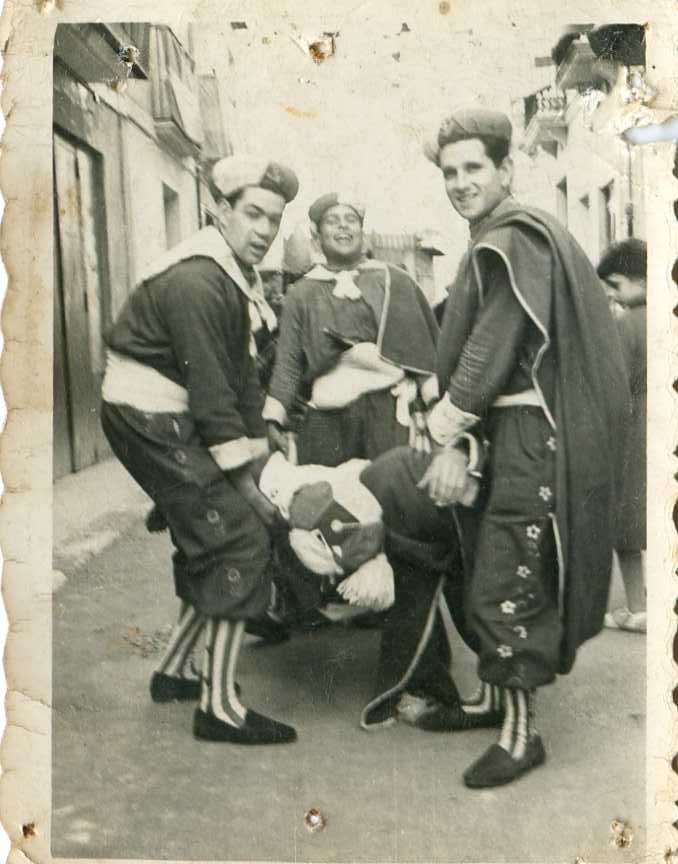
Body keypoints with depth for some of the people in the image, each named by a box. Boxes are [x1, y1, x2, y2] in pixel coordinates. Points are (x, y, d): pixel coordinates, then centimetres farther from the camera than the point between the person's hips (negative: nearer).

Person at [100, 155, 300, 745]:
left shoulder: (237, 275, 11)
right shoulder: (197, 280, -21)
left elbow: (243, 374, 11)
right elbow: (210, 389, -23)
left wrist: (257, 454, 7)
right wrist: (244, 482, -18)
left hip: (175, 420, 10)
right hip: (152, 420, -10)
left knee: (210, 544, 16)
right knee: (240, 541, -11)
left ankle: (173, 672, 31)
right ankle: (220, 707, -3)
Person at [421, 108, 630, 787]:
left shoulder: (515, 240, -13)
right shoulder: (492, 245, 19)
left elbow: (491, 350, -19)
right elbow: (466, 351, 14)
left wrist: (446, 436, -16)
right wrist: (452, 438, 4)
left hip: (535, 436, -10)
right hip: (511, 432, 10)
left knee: (504, 582, -5)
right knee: (490, 569, 18)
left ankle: (520, 731, 8)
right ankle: (494, 692, 34)